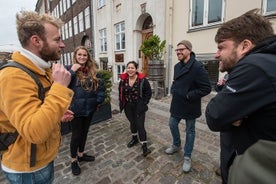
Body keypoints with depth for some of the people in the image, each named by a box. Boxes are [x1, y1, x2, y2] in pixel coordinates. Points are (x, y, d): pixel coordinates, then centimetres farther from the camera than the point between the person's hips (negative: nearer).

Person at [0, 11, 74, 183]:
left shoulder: (42, 70, 4)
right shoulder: (14, 76, -28)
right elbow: (35, 132, -36)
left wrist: (57, 115, -1)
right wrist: (60, 87, -35)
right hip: (28, 169, -8)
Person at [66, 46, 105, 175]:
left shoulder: (93, 70, 5)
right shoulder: (69, 69, -5)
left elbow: (101, 85, 7)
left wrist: (99, 100, 0)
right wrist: (72, 71, -23)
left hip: (90, 108, 4)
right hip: (76, 109, -4)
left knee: (84, 132, 19)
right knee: (76, 134, 7)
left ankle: (81, 154, 41)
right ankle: (73, 160, 31)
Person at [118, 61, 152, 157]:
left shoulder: (142, 80, -14)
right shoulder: (123, 80, -2)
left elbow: (148, 92, -7)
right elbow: (121, 93, 10)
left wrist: (144, 103, -10)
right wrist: (122, 104, 6)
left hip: (139, 107, -4)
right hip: (128, 107, 4)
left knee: (140, 125, -6)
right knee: (132, 122, 19)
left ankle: (144, 146, 5)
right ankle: (134, 138, 42)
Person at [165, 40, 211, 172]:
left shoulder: (197, 67, -20)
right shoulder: (177, 66, 5)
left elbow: (206, 88, -21)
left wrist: (188, 96, -21)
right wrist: (173, 90, 2)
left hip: (190, 106, -7)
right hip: (177, 104, 7)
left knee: (190, 131, 11)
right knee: (172, 124, 19)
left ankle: (187, 157, 32)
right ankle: (176, 145, 46)